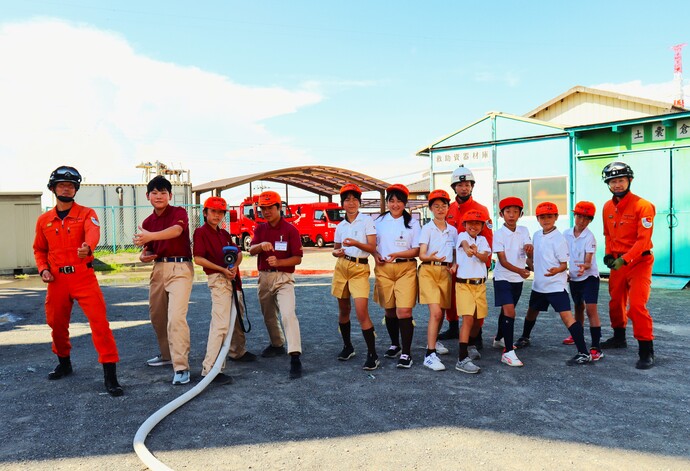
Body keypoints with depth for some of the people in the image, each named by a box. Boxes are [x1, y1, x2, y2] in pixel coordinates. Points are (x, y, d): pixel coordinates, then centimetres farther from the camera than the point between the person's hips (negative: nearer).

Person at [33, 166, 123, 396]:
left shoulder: (86, 213, -1)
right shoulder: (44, 220, 10)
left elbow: (93, 232, -23)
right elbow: (39, 249, 20)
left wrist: (88, 247, -46)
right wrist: (43, 269, 1)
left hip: (83, 276, -4)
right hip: (57, 280, 4)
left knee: (99, 321, -13)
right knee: (56, 323, 15)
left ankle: (110, 375, -9)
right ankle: (64, 363, 42)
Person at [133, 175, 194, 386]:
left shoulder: (178, 213, -5)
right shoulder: (147, 222, 14)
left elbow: (176, 230, -27)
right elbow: (149, 249, 20)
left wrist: (150, 236, -41)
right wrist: (144, 255, -4)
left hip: (180, 268, -7)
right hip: (158, 268, 7)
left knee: (176, 317, -18)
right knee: (156, 315, 16)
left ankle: (181, 367, -16)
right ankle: (167, 354, 37)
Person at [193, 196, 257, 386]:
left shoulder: (224, 233, 17)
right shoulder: (201, 232, -6)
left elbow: (238, 252, 13)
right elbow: (198, 258, -15)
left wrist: (235, 265, -9)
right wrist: (222, 269, -19)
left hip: (233, 279, 9)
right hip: (218, 279, -9)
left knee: (239, 318, 23)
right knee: (220, 324, -17)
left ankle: (238, 352, 43)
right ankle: (210, 368, -18)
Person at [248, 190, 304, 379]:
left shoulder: (290, 229, -6)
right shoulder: (260, 229, 9)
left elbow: (298, 258, -9)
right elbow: (251, 250, -7)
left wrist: (278, 262, -24)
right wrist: (261, 245, -29)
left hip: (283, 278, -6)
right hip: (264, 277, 6)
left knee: (288, 314, -21)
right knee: (268, 316, 18)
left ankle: (295, 357, -25)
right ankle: (277, 345, 41)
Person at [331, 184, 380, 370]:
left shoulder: (367, 220, -2)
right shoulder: (340, 226, 11)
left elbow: (372, 248, -7)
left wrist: (356, 243, -24)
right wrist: (337, 253, -5)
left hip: (360, 268, -5)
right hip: (341, 267, 5)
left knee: (362, 312, -13)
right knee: (343, 310, 12)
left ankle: (372, 354, -4)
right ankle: (347, 347, 30)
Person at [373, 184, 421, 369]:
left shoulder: (412, 223, 3)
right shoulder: (379, 221, 9)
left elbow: (416, 250, -1)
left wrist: (396, 254, -15)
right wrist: (376, 255, -5)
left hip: (406, 269, -2)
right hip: (384, 269, 2)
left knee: (404, 311, -11)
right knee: (389, 310, 10)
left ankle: (406, 353, -3)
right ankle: (395, 345, 31)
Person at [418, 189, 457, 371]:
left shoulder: (453, 230, 12)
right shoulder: (427, 228, -1)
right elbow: (421, 254, -8)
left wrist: (454, 265, -1)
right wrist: (431, 257, -29)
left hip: (445, 272, 5)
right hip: (429, 270, -5)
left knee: (441, 312, 13)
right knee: (435, 312, -17)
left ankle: (433, 341, 40)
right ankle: (430, 355, -15)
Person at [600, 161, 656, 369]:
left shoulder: (642, 206, -16)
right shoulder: (608, 207, 6)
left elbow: (643, 240, -20)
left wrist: (624, 259, -27)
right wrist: (609, 254, 3)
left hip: (639, 262, -7)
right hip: (618, 262, 7)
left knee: (637, 305, -15)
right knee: (615, 302, 17)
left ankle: (647, 352, -5)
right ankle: (619, 338, 39)